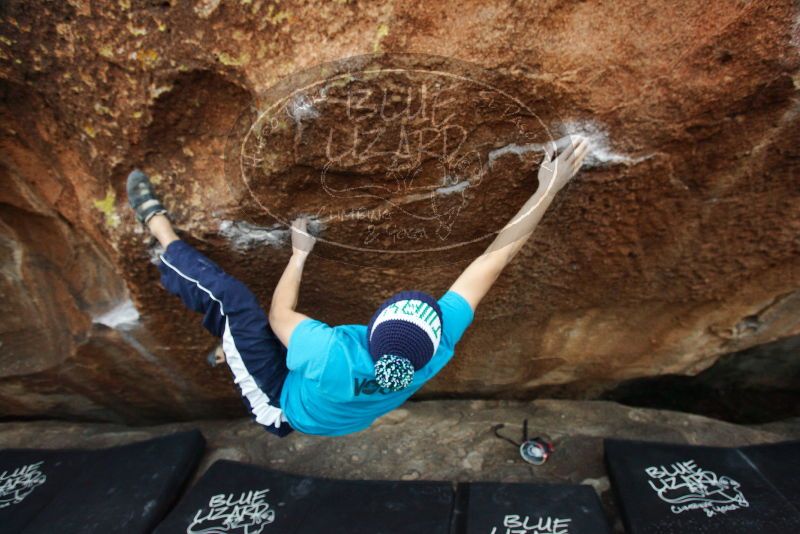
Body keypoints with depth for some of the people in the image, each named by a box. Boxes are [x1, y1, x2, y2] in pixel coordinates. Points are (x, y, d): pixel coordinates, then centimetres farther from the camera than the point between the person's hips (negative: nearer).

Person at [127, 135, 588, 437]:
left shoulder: (333, 357, -46)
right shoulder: (438, 349, -36)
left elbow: (279, 315, -23)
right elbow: (496, 257, -31)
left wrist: (299, 253, -10)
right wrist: (550, 186, -26)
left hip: (283, 405, -4)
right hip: (328, 417, 5)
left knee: (229, 296, -14)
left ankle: (158, 223, 9)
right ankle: (231, 352, 49)